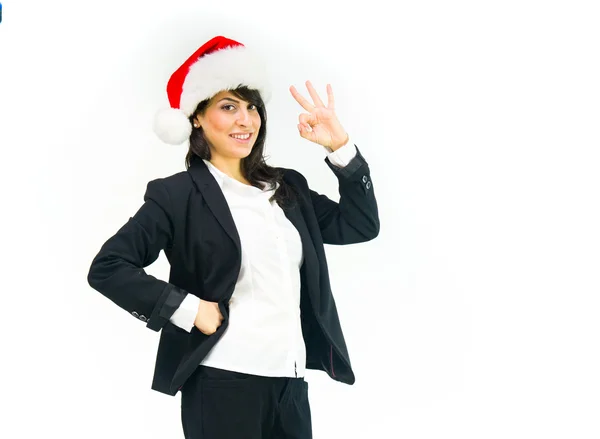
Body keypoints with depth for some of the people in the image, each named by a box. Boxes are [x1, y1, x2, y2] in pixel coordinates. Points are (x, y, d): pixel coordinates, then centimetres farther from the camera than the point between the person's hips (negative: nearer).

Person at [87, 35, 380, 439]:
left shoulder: (288, 187, 12)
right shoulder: (178, 194, -5)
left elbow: (361, 225, 11)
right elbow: (108, 267, -10)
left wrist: (341, 147, 4)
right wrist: (189, 309, -15)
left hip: (291, 379, 5)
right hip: (222, 383, -5)